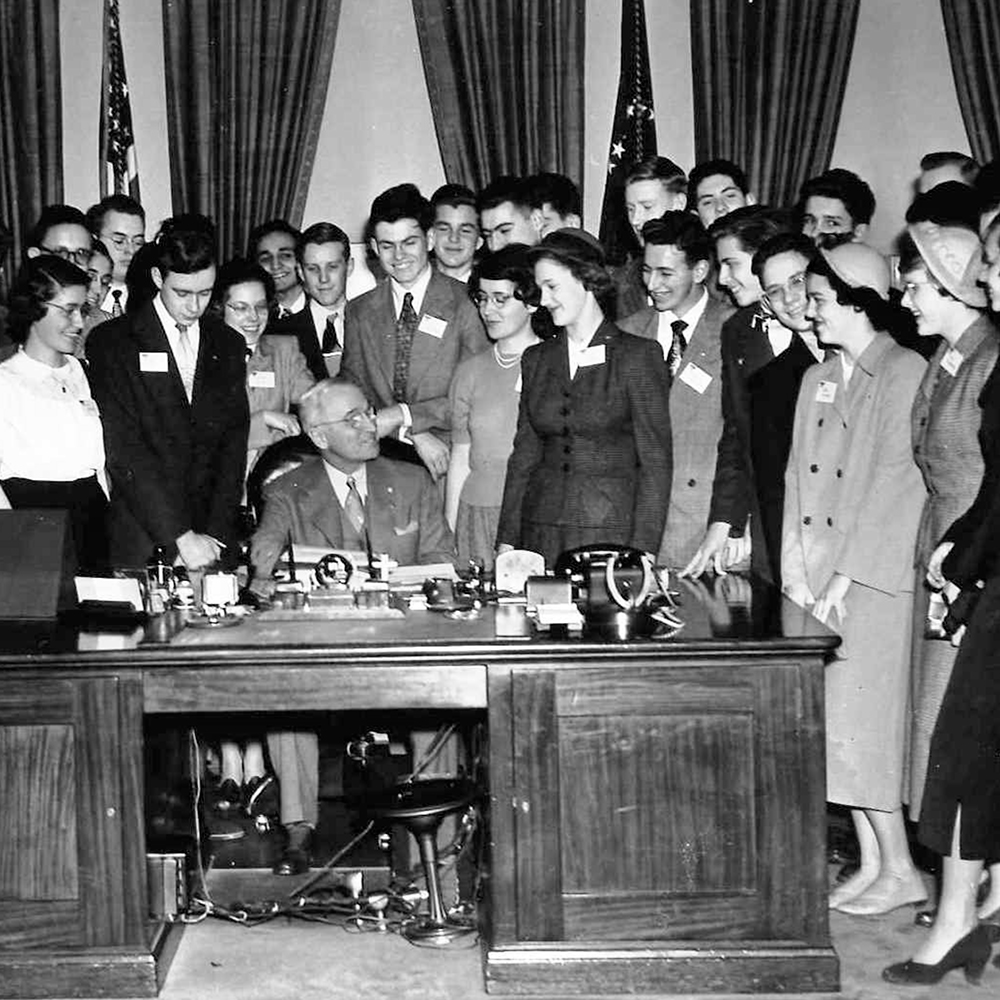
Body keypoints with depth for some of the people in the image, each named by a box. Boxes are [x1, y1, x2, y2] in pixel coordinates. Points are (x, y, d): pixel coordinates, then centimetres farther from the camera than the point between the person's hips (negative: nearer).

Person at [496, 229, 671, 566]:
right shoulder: (535, 359, 11)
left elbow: (655, 462, -6)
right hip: (541, 533, 4)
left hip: (611, 531, -4)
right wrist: (507, 541, 6)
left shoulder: (638, 355, -3)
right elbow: (524, 455, 13)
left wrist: (643, 549, -13)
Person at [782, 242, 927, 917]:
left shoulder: (905, 373, -9)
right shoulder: (818, 379, 14)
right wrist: (796, 571, 4)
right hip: (817, 580, 7)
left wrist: (844, 578, -15)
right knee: (834, 723, 9)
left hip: (873, 581, -7)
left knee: (860, 722, -3)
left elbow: (896, 486, -14)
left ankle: (900, 870, 11)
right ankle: (870, 863, 20)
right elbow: (798, 476, 12)